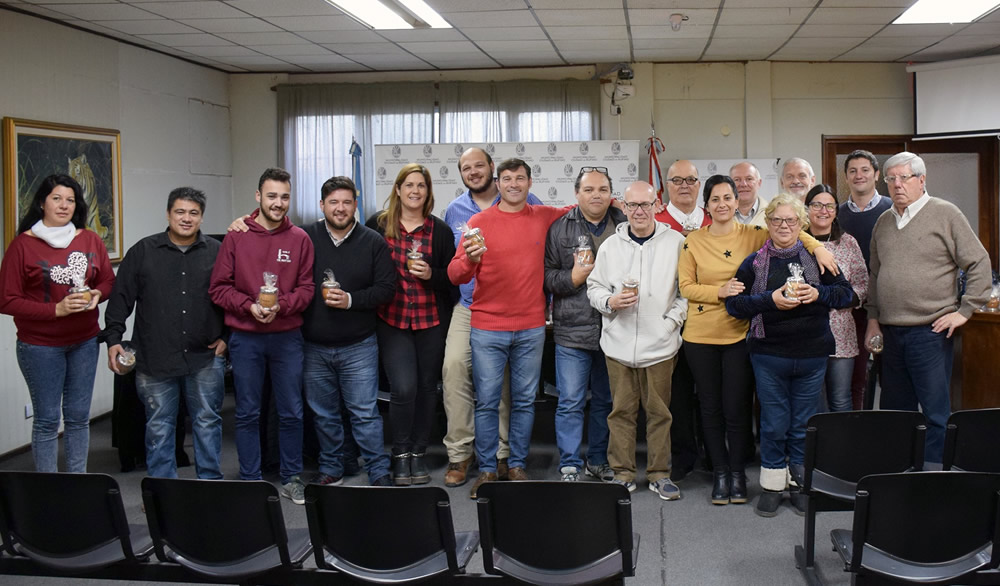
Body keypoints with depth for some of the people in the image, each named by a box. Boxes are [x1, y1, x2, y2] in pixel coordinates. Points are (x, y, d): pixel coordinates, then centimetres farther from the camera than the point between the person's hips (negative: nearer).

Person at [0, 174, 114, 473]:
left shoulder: (90, 241, 4)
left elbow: (108, 281, 14)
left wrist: (96, 294, -9)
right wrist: (56, 309, -17)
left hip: (84, 341, 4)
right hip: (40, 345, -3)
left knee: (78, 416, 10)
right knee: (47, 419, 1)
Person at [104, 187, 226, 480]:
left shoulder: (216, 252, 5)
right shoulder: (143, 251, 4)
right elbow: (121, 297, 5)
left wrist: (226, 336, 3)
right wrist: (113, 338, 0)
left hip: (205, 358, 0)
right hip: (155, 358, 0)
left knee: (207, 423, 7)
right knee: (159, 426, 7)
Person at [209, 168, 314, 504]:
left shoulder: (299, 239, 2)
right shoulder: (236, 238, 0)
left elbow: (307, 288, 1)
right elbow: (218, 287, 0)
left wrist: (280, 305, -16)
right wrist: (249, 306, -14)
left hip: (287, 337, 1)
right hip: (245, 339, 0)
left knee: (291, 412, 8)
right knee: (248, 413, 8)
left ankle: (291, 479, 21)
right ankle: (250, 481, 19)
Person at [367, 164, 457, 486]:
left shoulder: (440, 230, 3)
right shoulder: (378, 225, 3)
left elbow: (452, 276, 5)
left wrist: (431, 275, -14)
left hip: (431, 321, 2)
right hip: (392, 320, -1)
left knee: (427, 387, 8)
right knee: (403, 387, -11)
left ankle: (419, 453, 23)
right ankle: (401, 454, 8)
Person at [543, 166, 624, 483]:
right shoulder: (560, 228, 2)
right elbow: (546, 275, -1)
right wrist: (573, 278, -16)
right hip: (573, 330, -2)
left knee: (606, 400, 13)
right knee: (570, 402, -1)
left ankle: (598, 461, 27)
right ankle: (570, 466, 9)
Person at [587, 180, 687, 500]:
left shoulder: (676, 243, 1)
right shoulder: (610, 246, 7)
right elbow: (594, 287, 12)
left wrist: (672, 320, -7)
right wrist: (610, 301, -7)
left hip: (660, 343, -1)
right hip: (619, 342, 2)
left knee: (659, 411, 5)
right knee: (621, 410, 7)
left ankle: (659, 474, 17)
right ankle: (623, 473, 18)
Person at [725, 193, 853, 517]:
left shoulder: (816, 258, 5)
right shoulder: (754, 263, 3)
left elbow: (846, 293, 7)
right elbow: (734, 303, -2)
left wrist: (818, 294, -12)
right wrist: (770, 300, -16)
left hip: (812, 355, 1)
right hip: (769, 355, -1)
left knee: (803, 424, 9)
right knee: (774, 424, 4)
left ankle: (801, 482, 22)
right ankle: (772, 486, 17)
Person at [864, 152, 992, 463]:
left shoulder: (945, 214, -3)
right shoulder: (883, 222, 15)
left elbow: (979, 263, -4)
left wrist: (964, 311, -8)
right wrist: (873, 319, 14)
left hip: (930, 330, -6)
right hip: (890, 332, 6)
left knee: (936, 412, -2)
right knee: (895, 410, 12)